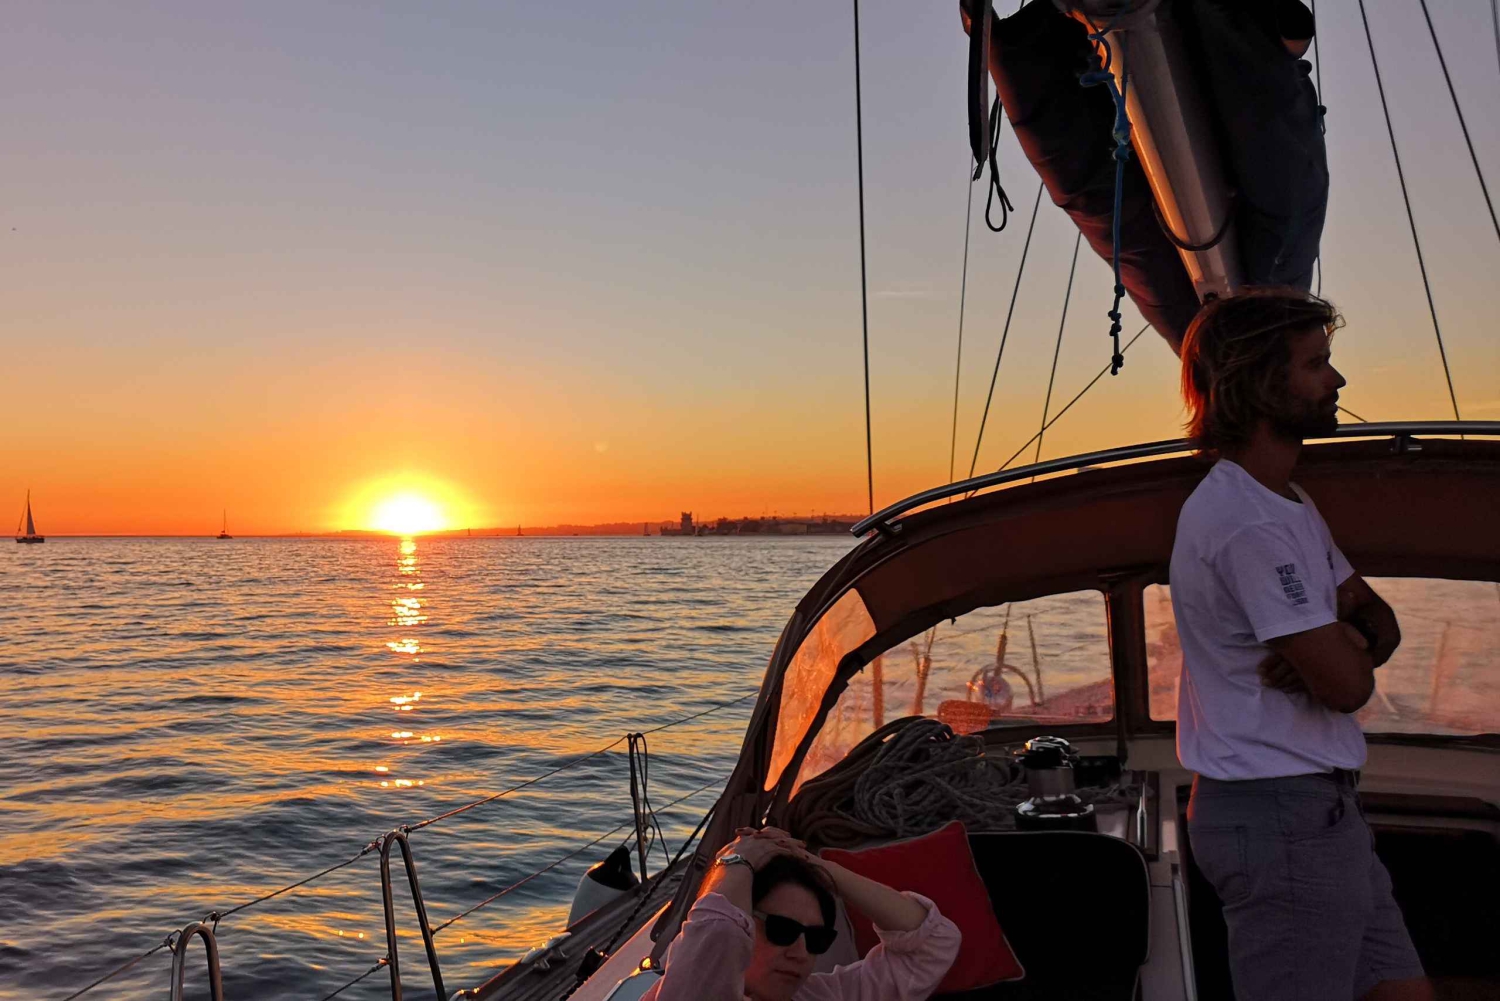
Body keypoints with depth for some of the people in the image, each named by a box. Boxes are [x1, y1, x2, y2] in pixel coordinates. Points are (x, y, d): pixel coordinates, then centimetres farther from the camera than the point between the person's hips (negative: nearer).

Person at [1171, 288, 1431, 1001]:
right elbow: (1348, 686, -22)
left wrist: (1349, 641, -10)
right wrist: (1351, 652, 2)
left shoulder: (1288, 505, 14)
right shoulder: (1248, 524, -21)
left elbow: (1378, 620, 13)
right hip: (1282, 815, -10)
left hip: (1322, 808, 10)